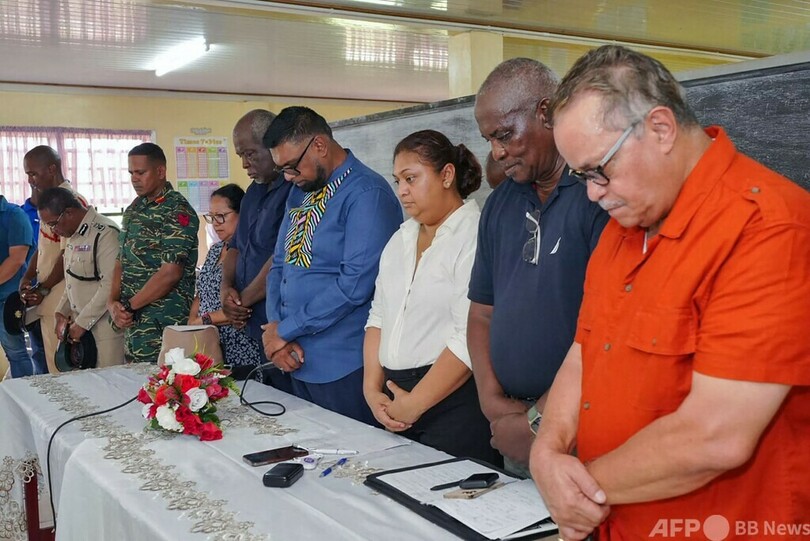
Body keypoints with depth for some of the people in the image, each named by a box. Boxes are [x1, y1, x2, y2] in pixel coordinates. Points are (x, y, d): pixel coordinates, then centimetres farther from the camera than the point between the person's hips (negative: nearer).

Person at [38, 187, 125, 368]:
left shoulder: (105, 233, -14)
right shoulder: (74, 235, 15)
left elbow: (110, 285, -20)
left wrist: (82, 323, -15)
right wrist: (61, 313, 10)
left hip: (105, 326, -8)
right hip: (78, 325, 8)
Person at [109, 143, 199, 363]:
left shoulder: (178, 212, -11)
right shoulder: (134, 209, 14)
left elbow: (171, 273, -18)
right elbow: (122, 260, 15)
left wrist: (128, 305, -11)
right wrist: (113, 302, 0)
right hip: (133, 322, 7)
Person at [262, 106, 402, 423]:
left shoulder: (366, 194, -16)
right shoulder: (300, 193, 11)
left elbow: (356, 283, -23)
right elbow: (279, 264, 13)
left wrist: (285, 330, -14)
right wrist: (275, 328, -4)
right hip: (298, 361, 8)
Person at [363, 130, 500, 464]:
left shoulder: (475, 235, -12)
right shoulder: (401, 238, 15)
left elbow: (471, 339, -20)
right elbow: (379, 317, 15)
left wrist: (414, 404, -14)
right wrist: (371, 388, 2)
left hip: (454, 402, -7)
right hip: (394, 401, 7)